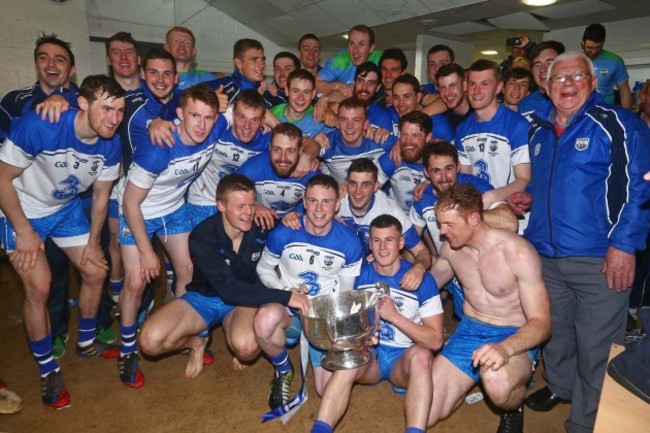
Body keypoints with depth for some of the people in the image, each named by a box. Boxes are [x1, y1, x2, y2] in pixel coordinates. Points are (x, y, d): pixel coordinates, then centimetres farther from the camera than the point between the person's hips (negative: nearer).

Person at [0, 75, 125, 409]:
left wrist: (92, 242, -2)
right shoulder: (38, 126, -33)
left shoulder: (110, 145, -16)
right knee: (39, 287, -12)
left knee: (96, 271, 4)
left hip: (67, 209, 5)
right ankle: (47, 370, 11)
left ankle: (86, 343, 30)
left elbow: (101, 194, -3)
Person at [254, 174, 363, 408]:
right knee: (266, 318, -38)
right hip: (288, 310, -1)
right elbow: (264, 269, 5)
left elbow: (346, 291, 2)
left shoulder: (350, 243, -10)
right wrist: (284, 291, -13)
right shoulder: (283, 234, -12)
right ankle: (283, 370, -2)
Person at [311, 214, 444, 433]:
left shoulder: (422, 280, -10)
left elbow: (435, 340, -13)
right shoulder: (360, 275, -3)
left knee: (421, 355, -33)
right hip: (368, 354, 1)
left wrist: (395, 316, -25)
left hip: (404, 358, -1)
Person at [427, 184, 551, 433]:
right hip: (469, 331, 5)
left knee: (497, 384, -41)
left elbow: (541, 322, -20)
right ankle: (475, 379, 19)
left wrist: (505, 348, -40)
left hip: (515, 337, -4)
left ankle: (514, 409, -2)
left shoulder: (518, 253, -19)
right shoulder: (450, 247, -3)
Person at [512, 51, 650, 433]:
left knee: (595, 347, 4)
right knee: (554, 331, 21)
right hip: (546, 255, 6)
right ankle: (560, 386, 46)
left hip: (599, 259, -6)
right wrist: (530, 200, 9)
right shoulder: (540, 131, 13)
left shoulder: (618, 124, -7)